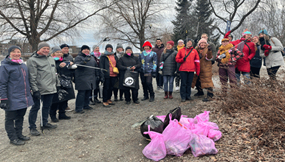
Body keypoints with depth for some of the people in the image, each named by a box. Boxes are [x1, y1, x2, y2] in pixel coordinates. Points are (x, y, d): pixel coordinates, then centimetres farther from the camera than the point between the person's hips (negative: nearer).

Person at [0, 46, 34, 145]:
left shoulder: (23, 65, 12)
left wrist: (29, 93, 21)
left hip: (24, 98, 7)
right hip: (12, 99, -7)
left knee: (20, 117, 17)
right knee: (10, 119, 7)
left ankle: (19, 134, 31)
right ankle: (13, 138, 16)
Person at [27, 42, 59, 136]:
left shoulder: (51, 59, 15)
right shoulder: (33, 60, -8)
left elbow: (55, 73, 22)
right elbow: (32, 77, -13)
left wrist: (57, 84, 19)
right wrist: (35, 89, -18)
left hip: (50, 88, 7)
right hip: (39, 89, -7)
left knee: (47, 106, 16)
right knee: (36, 107, 0)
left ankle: (44, 123, 31)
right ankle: (32, 127, 11)